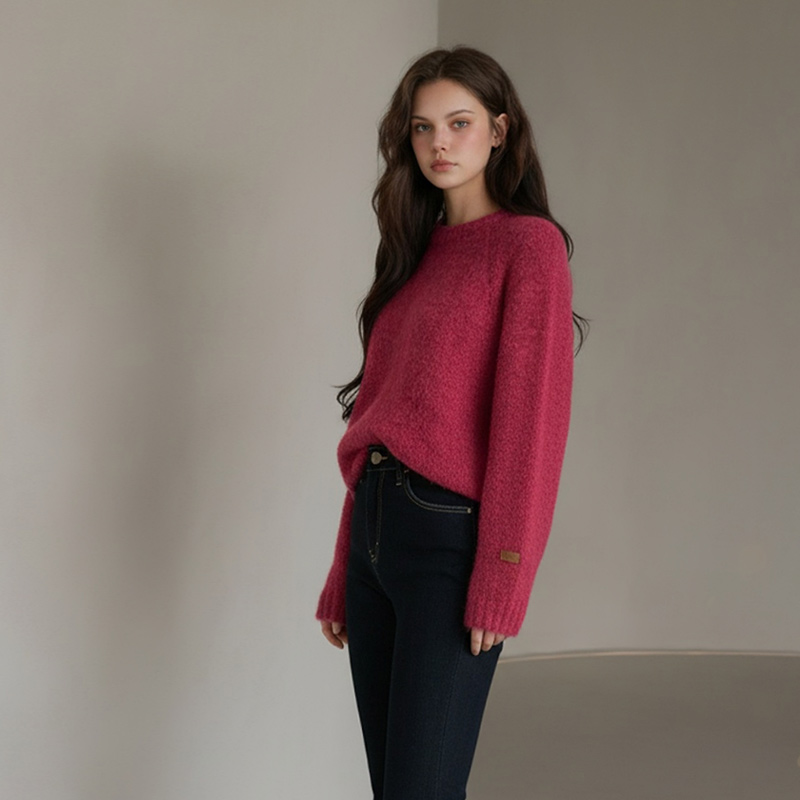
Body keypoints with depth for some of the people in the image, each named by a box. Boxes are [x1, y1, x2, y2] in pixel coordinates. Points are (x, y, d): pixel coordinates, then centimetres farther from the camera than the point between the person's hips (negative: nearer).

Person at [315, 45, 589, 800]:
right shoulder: (414, 253, 17)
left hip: (450, 535, -7)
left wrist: (501, 580, -17)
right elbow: (372, 413, 14)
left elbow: (532, 417, -12)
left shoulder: (529, 243, -4)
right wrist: (342, 574, 13)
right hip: (374, 528, 7)